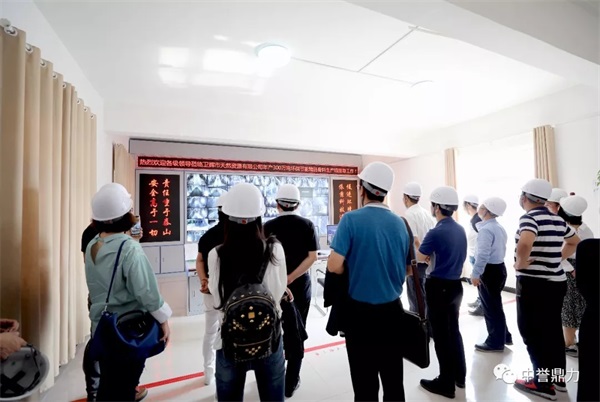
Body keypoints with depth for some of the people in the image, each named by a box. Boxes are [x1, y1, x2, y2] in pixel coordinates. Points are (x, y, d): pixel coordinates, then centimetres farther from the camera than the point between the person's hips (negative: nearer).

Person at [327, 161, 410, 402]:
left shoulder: (351, 219, -15)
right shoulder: (400, 223, 1)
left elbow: (334, 266, -19)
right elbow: (406, 269, 10)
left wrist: (355, 269, 0)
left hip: (361, 311, -4)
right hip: (392, 310, 5)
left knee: (365, 381, 13)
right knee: (394, 378, 20)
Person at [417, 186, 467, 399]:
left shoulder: (436, 232, -22)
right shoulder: (461, 230, 3)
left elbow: (420, 257, -8)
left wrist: (420, 246, 12)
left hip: (438, 287, -8)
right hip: (455, 285, 8)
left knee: (441, 335, 6)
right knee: (454, 330, 21)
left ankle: (446, 383, 20)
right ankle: (460, 376, 36)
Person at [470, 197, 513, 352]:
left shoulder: (486, 229, -21)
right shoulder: (500, 228, 9)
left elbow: (483, 255, -26)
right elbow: (499, 249, 17)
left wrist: (475, 274, -19)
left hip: (489, 271, -10)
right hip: (499, 268, 10)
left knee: (490, 307, 4)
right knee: (495, 305, 22)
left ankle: (495, 342, 17)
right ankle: (503, 336, 35)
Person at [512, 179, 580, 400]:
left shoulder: (529, 217, -17)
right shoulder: (557, 219, 8)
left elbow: (524, 244, -37)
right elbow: (574, 241, 27)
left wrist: (520, 264, -20)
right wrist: (556, 258, 19)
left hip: (533, 284, -8)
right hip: (557, 282, 8)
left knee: (532, 332, 5)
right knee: (553, 330, 19)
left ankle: (543, 383, 16)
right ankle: (558, 378, 33)